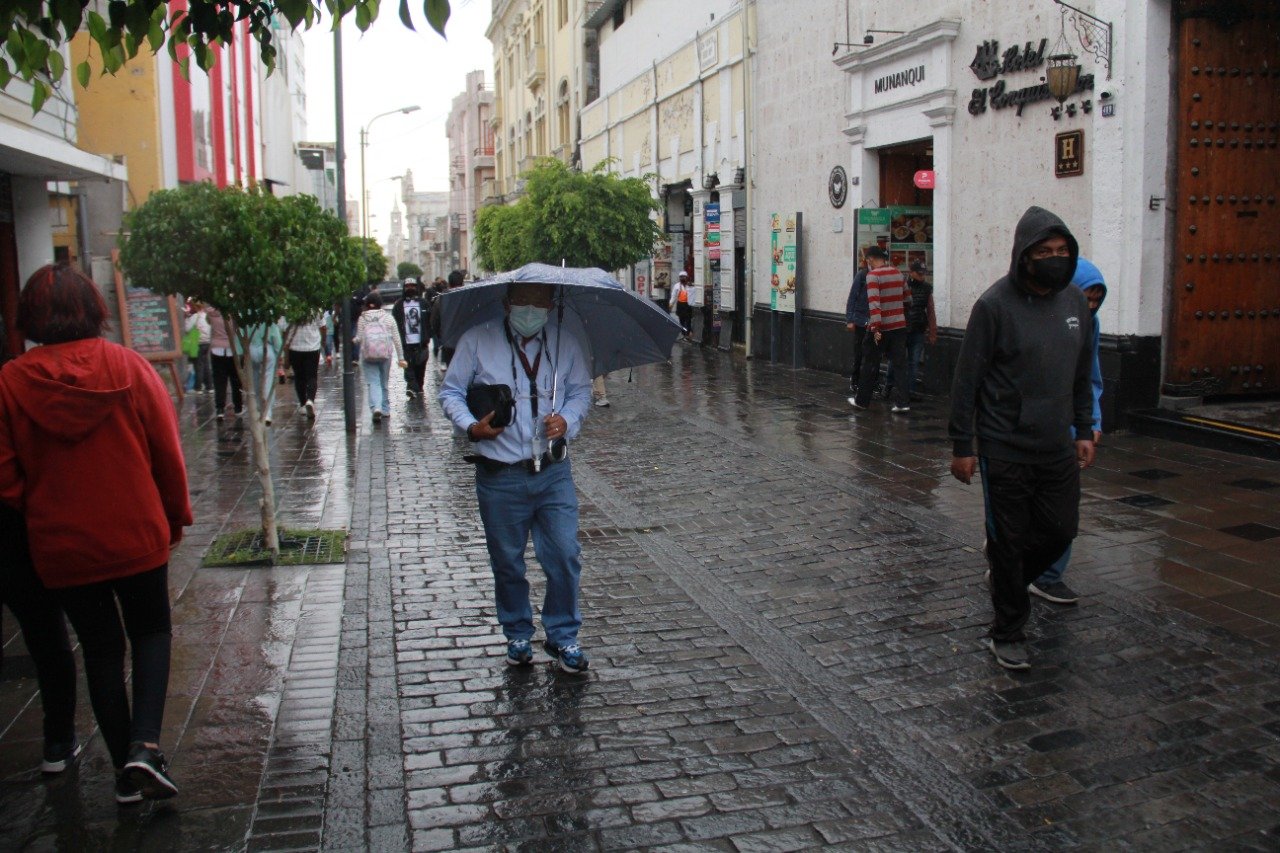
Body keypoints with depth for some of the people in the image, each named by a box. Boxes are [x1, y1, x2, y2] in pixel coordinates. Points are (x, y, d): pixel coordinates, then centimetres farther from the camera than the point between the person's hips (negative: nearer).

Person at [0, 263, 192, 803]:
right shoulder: (130, 367, -9)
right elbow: (168, 453, -5)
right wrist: (176, 517, 9)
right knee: (151, 633, 18)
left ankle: (126, 774, 21)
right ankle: (145, 745, -2)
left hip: (60, 546, 1)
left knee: (101, 649, 15)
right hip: (137, 536, -1)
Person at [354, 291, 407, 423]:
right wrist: (401, 358, 6)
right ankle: (385, 410, 20)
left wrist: (354, 340, 21)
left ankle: (376, 408, -23)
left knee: (373, 383, -2)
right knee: (384, 383, 15)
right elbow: (396, 339, 2)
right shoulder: (388, 317, 3)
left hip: (368, 355, -2)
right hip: (385, 355, 2)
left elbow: (359, 339, -3)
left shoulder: (362, 318, -1)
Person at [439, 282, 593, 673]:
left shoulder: (565, 344, 6)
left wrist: (567, 420, -7)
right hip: (499, 476, -1)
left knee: (565, 557, -1)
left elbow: (581, 391, 15)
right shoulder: (477, 340, 0)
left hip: (554, 473, 1)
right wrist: (471, 426, -14)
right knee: (507, 563, 10)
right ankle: (517, 635, 31)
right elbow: (451, 392, 5)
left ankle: (563, 636, 18)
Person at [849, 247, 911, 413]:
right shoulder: (897, 272, 9)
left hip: (880, 326, -5)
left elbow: (874, 302, -20)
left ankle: (861, 400, 17)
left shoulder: (873, 275, -11)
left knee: (870, 364, 7)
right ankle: (903, 402, -1)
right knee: (899, 364, 4)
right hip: (899, 325, 5)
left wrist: (875, 328, -23)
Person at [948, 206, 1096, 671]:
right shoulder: (995, 305, -13)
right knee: (1009, 540, 3)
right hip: (1005, 450, -5)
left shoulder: (1074, 301, 6)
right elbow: (967, 379, -10)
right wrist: (962, 446, -10)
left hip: (1058, 448, 6)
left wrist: (1084, 430, 15)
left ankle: (1007, 574, 38)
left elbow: (1081, 375, 17)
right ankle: (1007, 633, 19)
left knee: (1061, 530, 10)